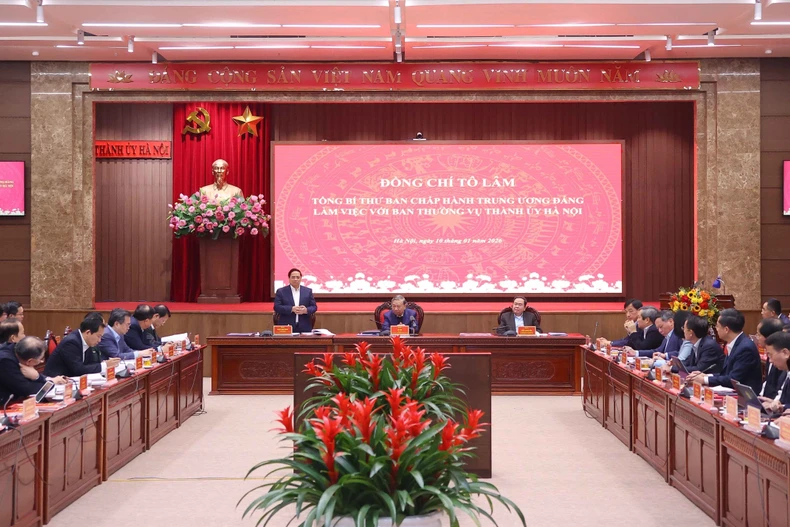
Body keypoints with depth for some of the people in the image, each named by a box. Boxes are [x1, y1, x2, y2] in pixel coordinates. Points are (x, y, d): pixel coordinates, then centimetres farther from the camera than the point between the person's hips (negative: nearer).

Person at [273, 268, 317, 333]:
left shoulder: (308, 291, 11)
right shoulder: (281, 291, 5)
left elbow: (314, 307, 10)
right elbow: (277, 307, -3)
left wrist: (306, 310, -13)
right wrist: (291, 309, -16)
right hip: (286, 328, -2)